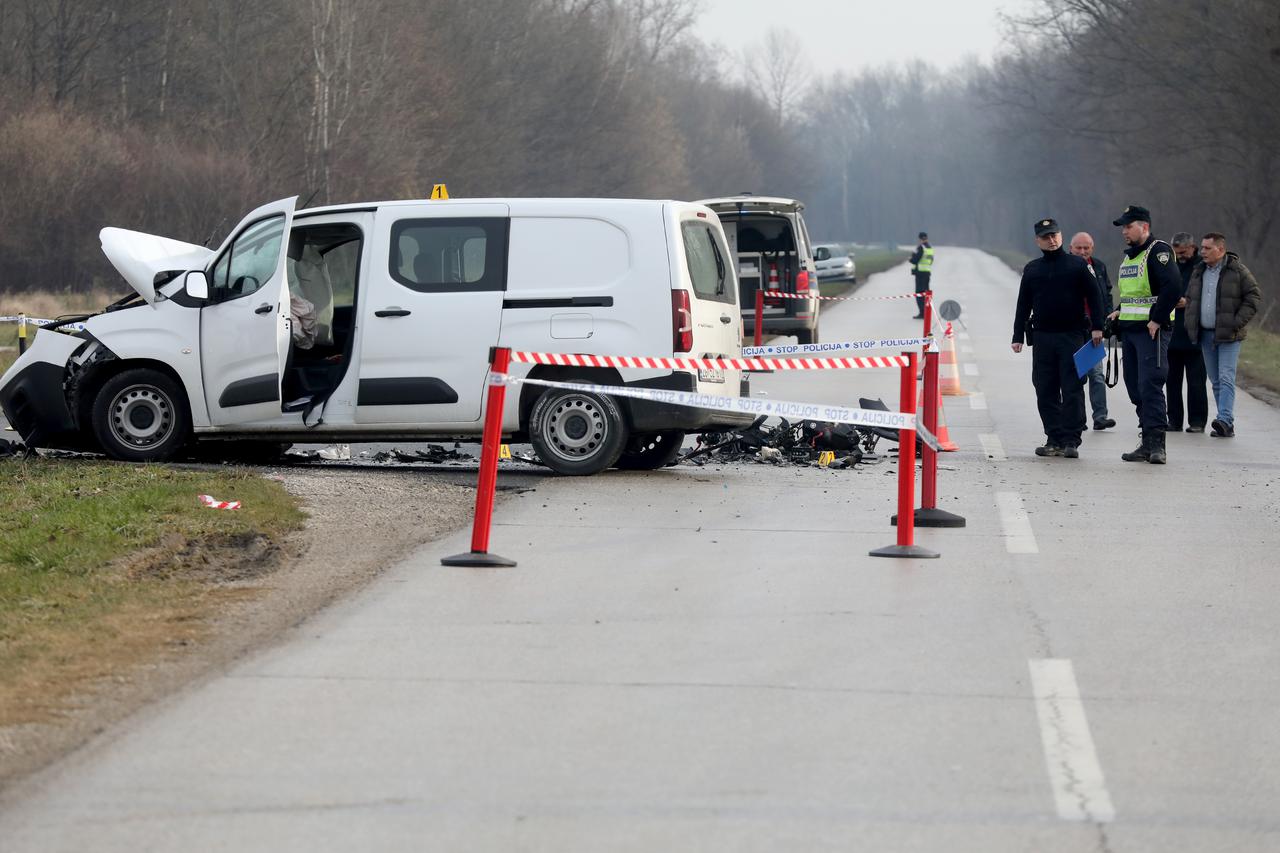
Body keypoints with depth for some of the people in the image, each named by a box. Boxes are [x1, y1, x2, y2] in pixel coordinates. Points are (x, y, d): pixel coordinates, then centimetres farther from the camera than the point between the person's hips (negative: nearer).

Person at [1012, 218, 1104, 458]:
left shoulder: (1077, 265, 3)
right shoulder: (1032, 269, 13)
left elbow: (1094, 297, 3)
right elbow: (1023, 305, 16)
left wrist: (1097, 327, -6)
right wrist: (1018, 336, 10)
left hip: (1072, 337, -4)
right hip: (1042, 337, 4)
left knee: (1072, 390, -6)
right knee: (1045, 392, 3)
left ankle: (1071, 440, -5)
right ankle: (1054, 439, 9)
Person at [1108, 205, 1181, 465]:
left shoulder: (1158, 252, -10)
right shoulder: (1128, 256, 19)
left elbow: (1173, 287, -21)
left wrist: (1157, 319, -21)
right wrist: (1120, 312, 13)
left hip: (1152, 330, -9)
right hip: (1129, 329, 9)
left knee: (1149, 385, -14)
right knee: (1135, 387, 9)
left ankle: (1156, 444, -14)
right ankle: (1148, 443, 14)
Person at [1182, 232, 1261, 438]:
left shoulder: (1238, 271, -5)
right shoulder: (1198, 272, 13)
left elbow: (1254, 297, -5)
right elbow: (1190, 298, 23)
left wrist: (1237, 323, -13)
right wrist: (1191, 325, 11)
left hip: (1228, 336, -6)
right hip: (1206, 334, 6)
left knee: (1226, 378, -15)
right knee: (1216, 381, 6)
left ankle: (1225, 420, -24)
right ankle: (1227, 426, 10)